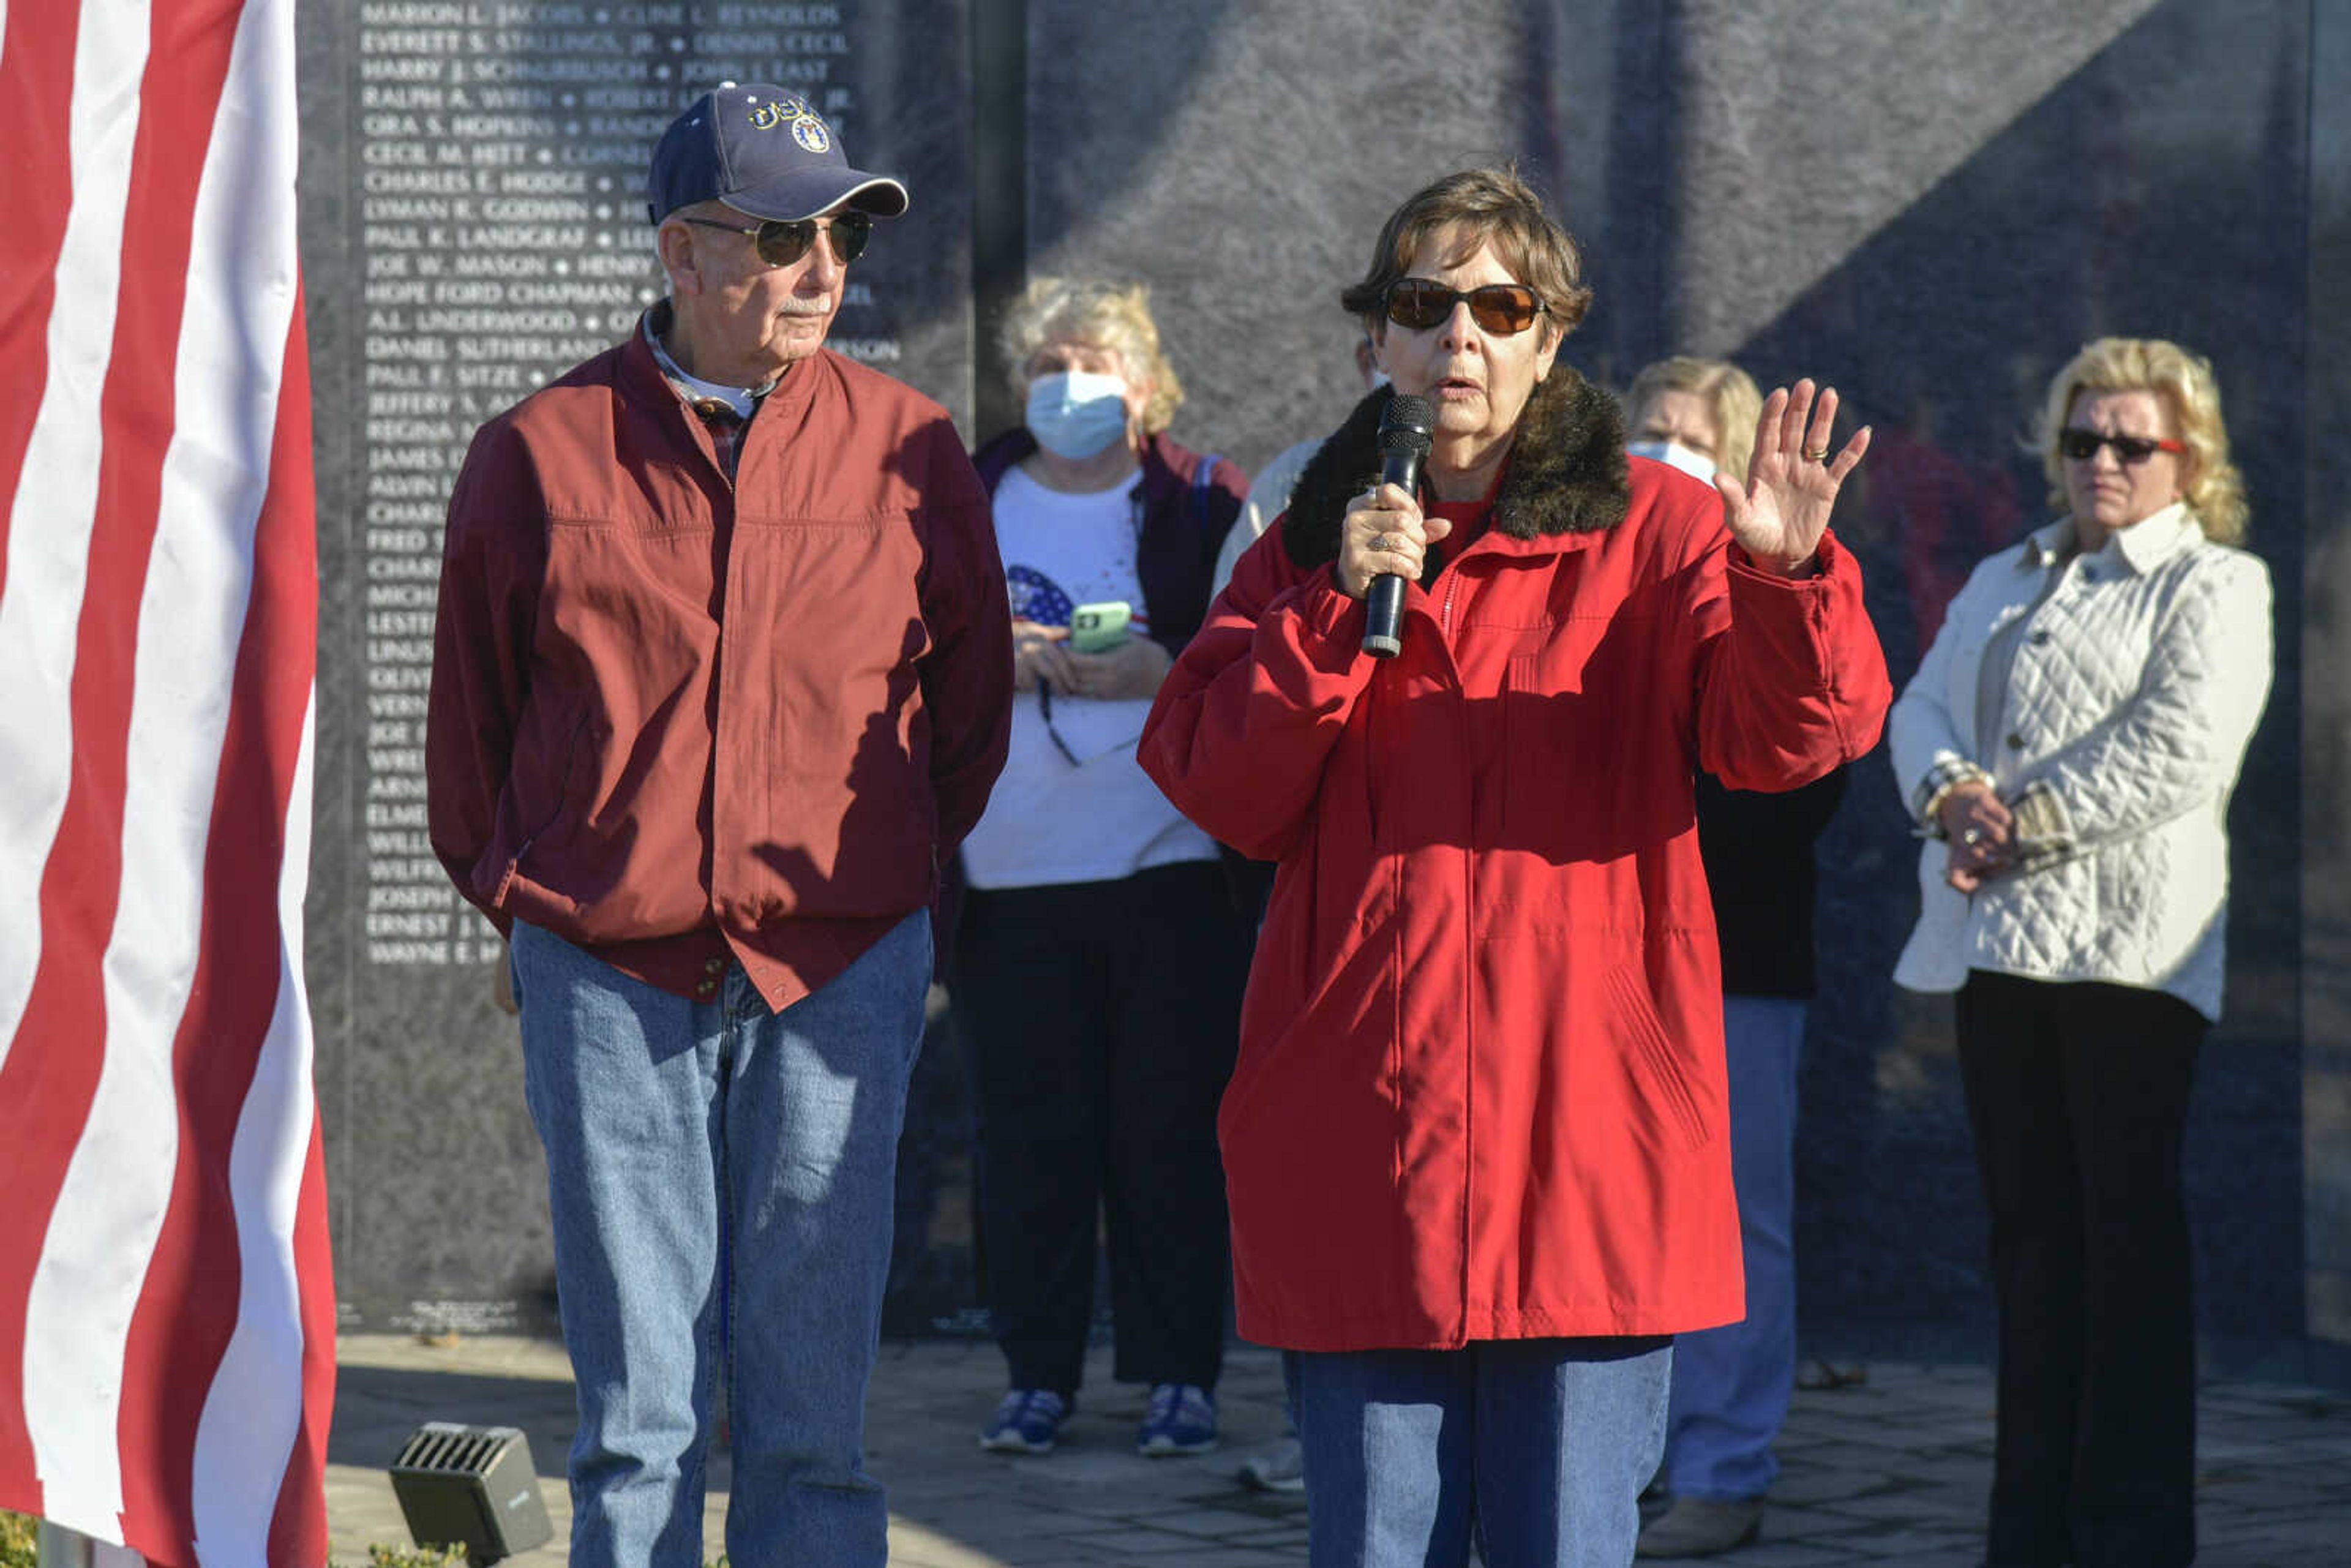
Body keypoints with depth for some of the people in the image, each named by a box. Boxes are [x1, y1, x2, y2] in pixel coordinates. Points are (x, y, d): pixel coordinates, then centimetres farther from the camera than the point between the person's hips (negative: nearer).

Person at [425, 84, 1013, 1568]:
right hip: (610, 978, 0)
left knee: (813, 1405, 1)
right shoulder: (543, 451, 2)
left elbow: (970, 693, 14)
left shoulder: (907, 448, 4)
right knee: (636, 1414, 2)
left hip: (839, 974, 0)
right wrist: (523, 890, 12)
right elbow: (471, 712, 13)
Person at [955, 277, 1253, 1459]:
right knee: (1030, 1128, 2)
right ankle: (1038, 1373, 9)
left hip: (1168, 864, -2)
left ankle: (1180, 1373, 6)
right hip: (1011, 873, 2)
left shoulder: (1202, 505, 7)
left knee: (1171, 1126, 0)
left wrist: (1161, 670, -14)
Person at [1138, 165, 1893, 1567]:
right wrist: (1336, 607, -10)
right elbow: (1217, 789, 2)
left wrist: (1787, 579, -30)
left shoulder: (1653, 531, 5)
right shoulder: (1310, 547, 14)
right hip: (1362, 1148, 2)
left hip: (1588, 1131, -2)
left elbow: (1791, 736, -10)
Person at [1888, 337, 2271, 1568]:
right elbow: (1922, 706, 15)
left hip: (2126, 945, -6)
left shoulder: (2214, 586, 1)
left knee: (2128, 1234, -7)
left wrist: (2028, 824, -13)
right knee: (2028, 1234, 7)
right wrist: (1952, 794, -7)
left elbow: (2178, 751, -12)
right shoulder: (2003, 582, 23)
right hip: (1997, 946, 6)